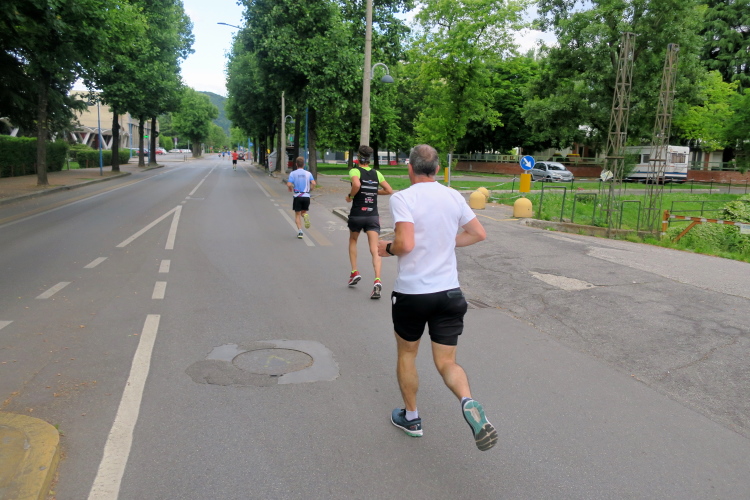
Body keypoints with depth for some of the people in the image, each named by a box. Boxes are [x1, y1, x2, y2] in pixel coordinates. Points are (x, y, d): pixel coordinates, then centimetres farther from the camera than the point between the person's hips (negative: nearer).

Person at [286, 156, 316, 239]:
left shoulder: (293, 173, -3)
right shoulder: (308, 173, 3)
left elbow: (289, 184, -15)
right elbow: (313, 183, -10)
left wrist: (291, 189, 7)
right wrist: (309, 189, 9)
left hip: (297, 196, -2)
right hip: (306, 196, 2)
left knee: (297, 215, 9)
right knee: (304, 212, 19)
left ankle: (300, 231, -1)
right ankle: (305, 216, -17)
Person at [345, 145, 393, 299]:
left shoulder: (355, 171, -5)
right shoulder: (377, 174, 8)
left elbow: (356, 184, -26)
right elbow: (389, 190, 10)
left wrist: (350, 195, -9)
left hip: (357, 214, -2)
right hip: (373, 215, 2)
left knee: (353, 241, 25)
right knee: (375, 250, -5)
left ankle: (354, 272, 21)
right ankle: (377, 280, -22)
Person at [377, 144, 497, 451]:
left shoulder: (402, 198, -12)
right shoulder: (453, 196, 4)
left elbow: (406, 244, -24)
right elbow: (478, 233, 10)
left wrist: (388, 248, -3)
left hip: (411, 292, -3)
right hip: (449, 291, 4)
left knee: (406, 354, 20)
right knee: (446, 362, 10)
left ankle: (410, 417, 32)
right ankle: (468, 402, -19)